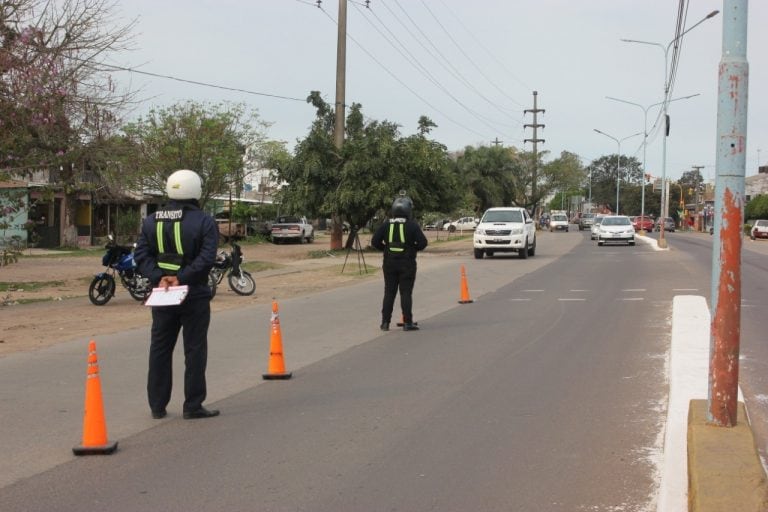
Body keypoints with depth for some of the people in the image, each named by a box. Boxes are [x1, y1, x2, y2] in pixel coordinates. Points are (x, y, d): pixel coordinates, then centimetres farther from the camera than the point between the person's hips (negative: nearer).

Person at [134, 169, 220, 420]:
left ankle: (157, 406, 16)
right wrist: (182, 278, -18)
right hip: (195, 296, -4)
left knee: (160, 349, 12)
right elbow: (207, 257, -19)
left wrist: (159, 277, -10)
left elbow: (141, 255, -2)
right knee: (195, 350, 3)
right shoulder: (204, 221, -8)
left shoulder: (151, 221, 6)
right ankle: (193, 406, 5)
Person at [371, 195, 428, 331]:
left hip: (390, 263, 3)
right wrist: (413, 248, 6)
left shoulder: (386, 225, 1)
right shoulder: (412, 225, -8)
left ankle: (385, 322, 9)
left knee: (389, 293, 9)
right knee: (406, 293, 0)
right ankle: (407, 322, -2)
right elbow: (422, 242, -12)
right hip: (407, 264, -3)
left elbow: (375, 241, 0)